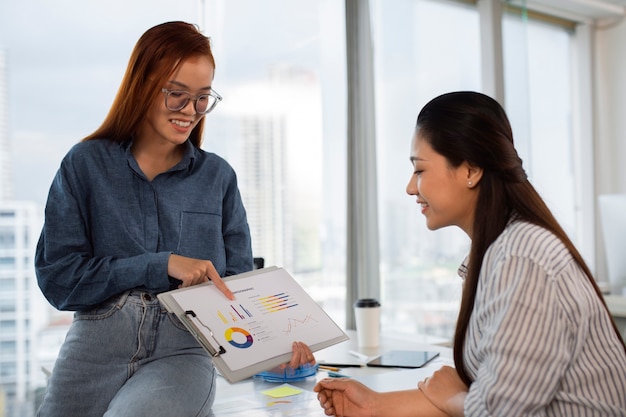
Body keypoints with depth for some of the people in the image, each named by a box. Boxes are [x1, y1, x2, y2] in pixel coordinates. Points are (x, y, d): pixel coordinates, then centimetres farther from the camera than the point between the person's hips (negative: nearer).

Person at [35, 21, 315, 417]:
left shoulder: (218, 176, 9)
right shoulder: (85, 165, 5)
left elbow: (238, 284, 9)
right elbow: (57, 277, -3)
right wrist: (160, 265, -12)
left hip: (184, 352, -1)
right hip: (97, 346, 1)